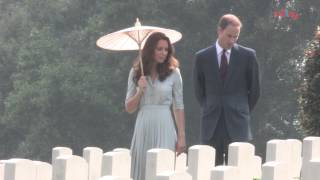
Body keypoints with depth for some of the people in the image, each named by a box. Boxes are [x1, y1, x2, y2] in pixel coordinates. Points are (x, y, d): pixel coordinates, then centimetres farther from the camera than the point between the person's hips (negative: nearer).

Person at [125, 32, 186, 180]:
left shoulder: (173, 73, 1)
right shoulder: (136, 73, 6)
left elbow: (179, 107, 3)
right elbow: (129, 108, 9)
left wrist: (181, 136, -1)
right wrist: (140, 91, -9)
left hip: (164, 128, -2)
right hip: (143, 128, 2)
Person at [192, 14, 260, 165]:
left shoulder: (247, 55, 2)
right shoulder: (202, 57, 5)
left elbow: (254, 89, 9)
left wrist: (243, 111, 9)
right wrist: (209, 110, 11)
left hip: (237, 124, -1)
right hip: (211, 125, 1)